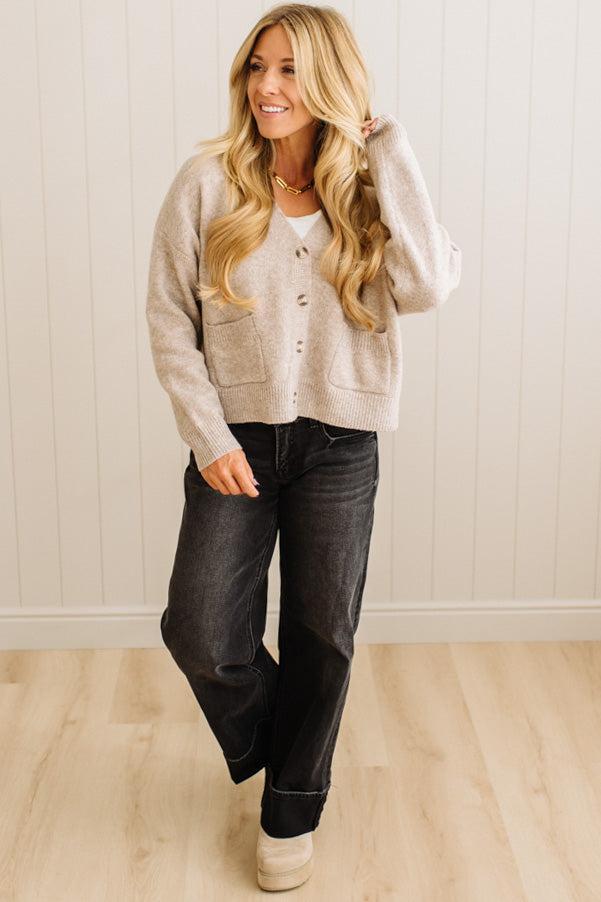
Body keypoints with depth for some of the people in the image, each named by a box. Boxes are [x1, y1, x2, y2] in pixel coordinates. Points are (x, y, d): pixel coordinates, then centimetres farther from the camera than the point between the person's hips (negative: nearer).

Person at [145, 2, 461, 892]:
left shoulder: (369, 190, -1)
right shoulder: (208, 182, -5)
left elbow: (426, 286, -19)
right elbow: (169, 322, -2)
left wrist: (388, 148, -13)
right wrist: (208, 437, -10)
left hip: (339, 448, 1)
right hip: (236, 442, 0)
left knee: (322, 636, 9)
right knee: (200, 635, -4)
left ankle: (292, 808, 33)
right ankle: (265, 739, 32)